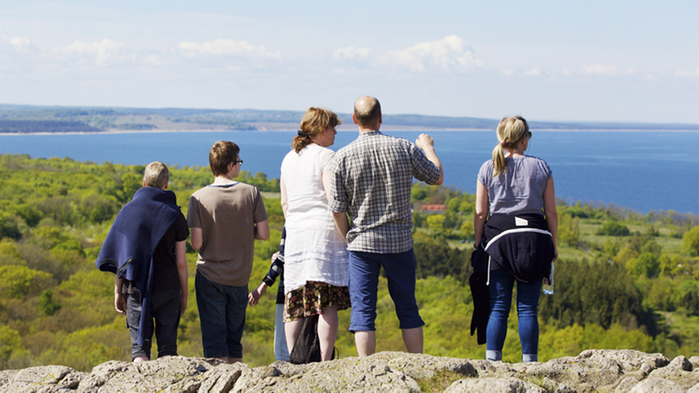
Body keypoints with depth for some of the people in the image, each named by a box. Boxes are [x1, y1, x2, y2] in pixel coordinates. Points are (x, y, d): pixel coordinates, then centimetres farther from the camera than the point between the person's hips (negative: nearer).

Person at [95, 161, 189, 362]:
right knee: (168, 346, 7)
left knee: (139, 346, 4)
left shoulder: (128, 211, 1)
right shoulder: (175, 215, -1)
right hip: (168, 289, 0)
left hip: (137, 289, 0)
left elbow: (119, 256, 0)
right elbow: (181, 262, 0)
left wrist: (118, 292, 6)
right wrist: (184, 294, 10)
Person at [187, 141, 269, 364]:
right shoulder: (251, 193, -7)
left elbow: (196, 243, -12)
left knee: (214, 339, 2)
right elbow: (263, 234, -4)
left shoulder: (199, 198, -10)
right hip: (240, 278, 2)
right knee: (234, 337, 16)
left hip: (209, 278, -2)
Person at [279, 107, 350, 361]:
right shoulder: (325, 156, -6)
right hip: (324, 231, -7)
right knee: (328, 303, -7)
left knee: (295, 304, 6)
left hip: (295, 235, 7)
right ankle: (325, 362, -12)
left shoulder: (288, 159, 15)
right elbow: (333, 198, -14)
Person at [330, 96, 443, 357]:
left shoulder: (343, 156, -7)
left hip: (362, 242, -1)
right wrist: (427, 146, 27)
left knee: (363, 311, 2)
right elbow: (437, 177, 11)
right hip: (400, 241, 2)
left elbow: (337, 209, -6)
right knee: (407, 309, 12)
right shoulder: (404, 148, -4)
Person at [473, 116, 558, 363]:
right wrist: (553, 245, 13)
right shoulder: (540, 167, 3)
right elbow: (551, 213, 4)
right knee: (528, 308, 3)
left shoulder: (488, 169, 3)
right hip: (534, 235, 0)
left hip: (499, 236, 0)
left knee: (498, 307, 3)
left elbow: (480, 213, 3)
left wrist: (478, 243, 12)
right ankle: (529, 363, 4)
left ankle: (491, 361, -3)